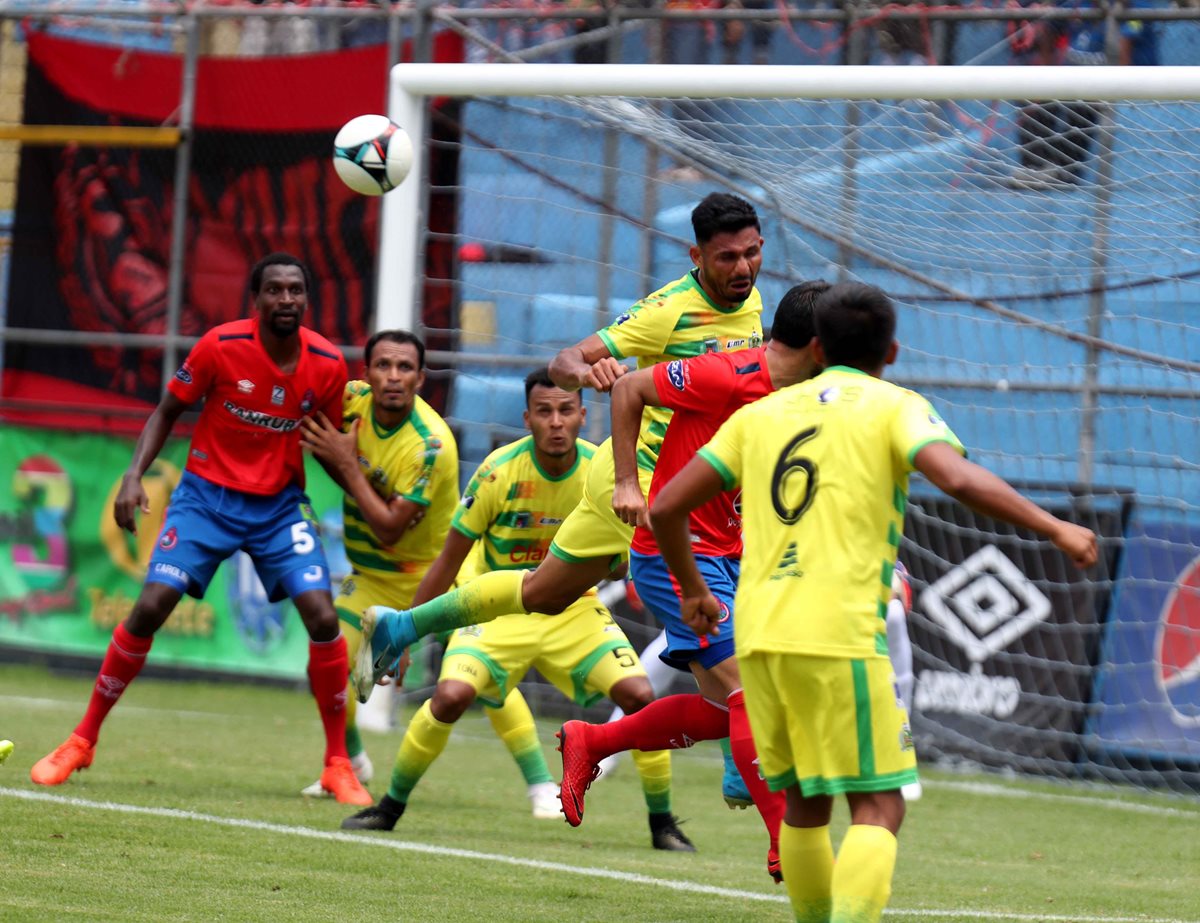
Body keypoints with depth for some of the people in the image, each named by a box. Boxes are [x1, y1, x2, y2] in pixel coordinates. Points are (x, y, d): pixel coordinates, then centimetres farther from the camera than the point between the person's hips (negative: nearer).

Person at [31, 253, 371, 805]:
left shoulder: (328, 365, -8)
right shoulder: (221, 346, -14)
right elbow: (167, 411, -2)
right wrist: (134, 475, -15)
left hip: (280, 506, 2)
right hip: (207, 495, -2)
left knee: (322, 617, -13)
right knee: (150, 607, -13)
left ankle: (338, 764, 2)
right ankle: (82, 742, 2)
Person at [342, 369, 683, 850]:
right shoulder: (499, 472, -21)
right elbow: (448, 561, -11)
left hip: (572, 608, 2)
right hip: (500, 606, -2)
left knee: (639, 695, -17)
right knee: (451, 696, -25)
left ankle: (662, 825, 2)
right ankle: (390, 806, -3)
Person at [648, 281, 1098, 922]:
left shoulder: (763, 413, 18)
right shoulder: (894, 408, 4)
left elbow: (667, 507, 17)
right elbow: (960, 480, -16)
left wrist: (693, 591, 32)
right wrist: (1054, 528, -10)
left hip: (757, 632, 5)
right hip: (840, 635, -5)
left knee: (805, 800, 20)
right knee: (877, 808, -4)